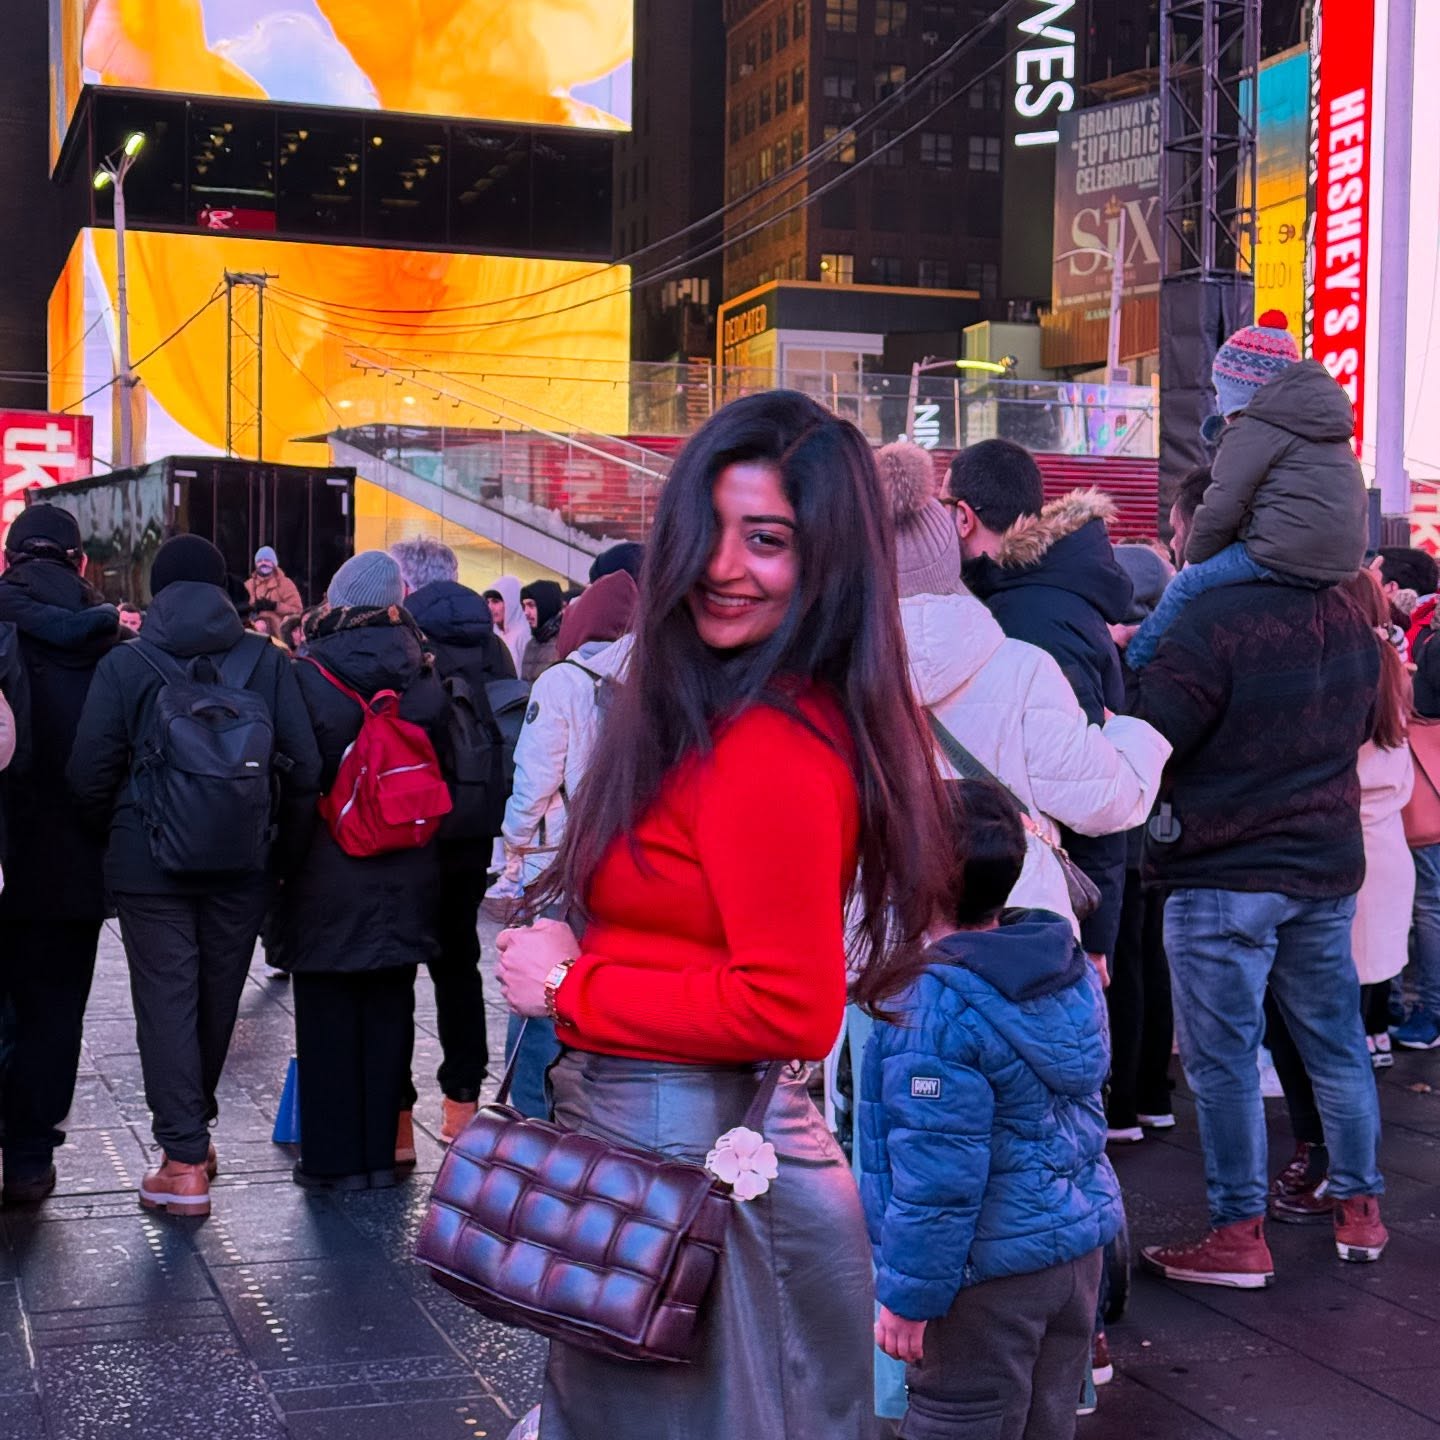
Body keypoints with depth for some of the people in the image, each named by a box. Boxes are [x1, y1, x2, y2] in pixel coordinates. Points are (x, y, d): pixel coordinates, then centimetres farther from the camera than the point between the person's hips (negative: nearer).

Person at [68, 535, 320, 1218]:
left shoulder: (123, 664, -4)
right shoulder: (268, 661, 0)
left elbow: (89, 771, -6)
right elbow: (304, 764, -4)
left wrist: (117, 829, 12)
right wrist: (282, 845, 7)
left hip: (148, 862, -2)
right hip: (241, 863, 2)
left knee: (166, 1001, 1)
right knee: (217, 997, 16)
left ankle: (184, 1163, -2)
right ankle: (195, 1130, 31)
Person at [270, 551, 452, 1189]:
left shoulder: (308, 675, -11)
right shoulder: (425, 678, -1)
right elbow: (442, 770, 4)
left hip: (327, 872, -3)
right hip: (404, 874, 3)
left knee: (327, 1012, 6)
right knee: (389, 1010, 12)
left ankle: (334, 1155, 11)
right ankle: (384, 1150, 18)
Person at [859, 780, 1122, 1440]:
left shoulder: (929, 1002, -24)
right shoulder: (1072, 967, 1)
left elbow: (937, 1174, -23)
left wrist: (907, 1296, -16)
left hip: (990, 1266, -8)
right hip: (1081, 1242, 8)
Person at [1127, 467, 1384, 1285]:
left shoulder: (1214, 623, -20)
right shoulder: (1346, 620, 5)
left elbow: (1146, 742, -18)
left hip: (1224, 874, -7)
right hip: (1329, 864, 7)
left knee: (1223, 1056, 2)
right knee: (1335, 1040, 17)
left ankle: (1240, 1233, 8)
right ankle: (1361, 1207, 26)